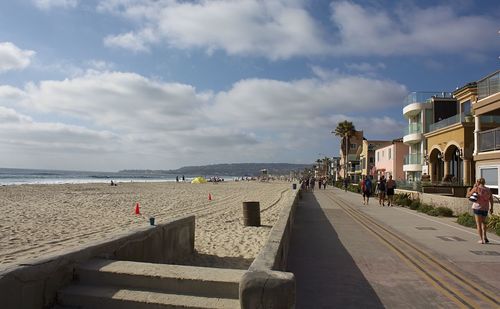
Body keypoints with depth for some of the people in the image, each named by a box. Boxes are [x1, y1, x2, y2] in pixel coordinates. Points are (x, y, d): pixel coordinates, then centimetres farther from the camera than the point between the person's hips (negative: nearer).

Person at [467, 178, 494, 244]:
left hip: (477, 207, -4)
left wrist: (473, 187, 8)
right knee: (483, 222, 23)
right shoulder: (488, 190, 4)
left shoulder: (476, 189, -8)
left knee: (478, 224, 3)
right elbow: (491, 200, 9)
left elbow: (468, 195, 2)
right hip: (485, 209, 4)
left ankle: (481, 239, 1)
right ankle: (484, 237, 15)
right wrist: (491, 208, 21)